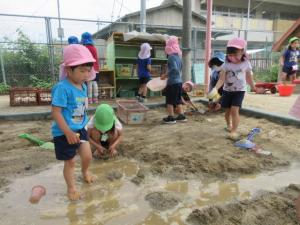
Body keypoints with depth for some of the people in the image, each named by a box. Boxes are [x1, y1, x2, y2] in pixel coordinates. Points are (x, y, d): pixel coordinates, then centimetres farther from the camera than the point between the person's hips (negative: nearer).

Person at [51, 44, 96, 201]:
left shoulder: (83, 86, 2)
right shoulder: (62, 87, -23)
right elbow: (56, 112, -24)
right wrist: (68, 132, -25)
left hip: (80, 129, 7)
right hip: (64, 132, -6)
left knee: (87, 156, 10)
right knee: (70, 161, 9)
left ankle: (85, 172, 44)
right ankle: (71, 188, 32)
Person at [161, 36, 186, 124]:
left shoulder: (171, 57, -15)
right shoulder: (178, 56, 10)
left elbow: (174, 69, -27)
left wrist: (166, 75, -18)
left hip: (172, 82, -8)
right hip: (179, 81, 8)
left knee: (170, 100, 3)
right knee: (178, 99, 17)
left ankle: (171, 118, 9)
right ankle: (181, 116, 22)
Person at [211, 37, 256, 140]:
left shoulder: (246, 64, -6)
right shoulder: (226, 65, -9)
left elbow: (249, 78, 6)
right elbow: (221, 79, -16)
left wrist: (254, 88, 14)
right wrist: (216, 88, -33)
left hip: (240, 90, -1)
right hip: (227, 90, 2)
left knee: (234, 109, -16)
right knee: (227, 110, 13)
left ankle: (234, 131, -10)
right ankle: (229, 125, 41)